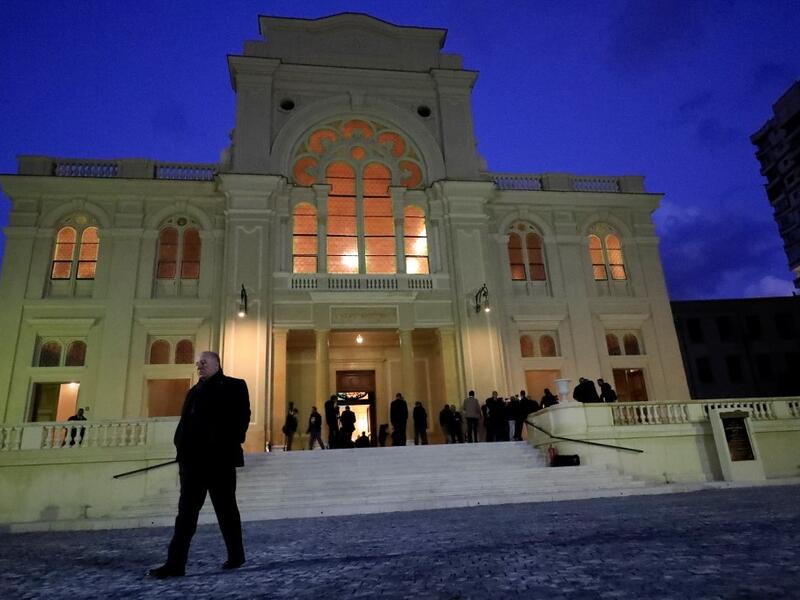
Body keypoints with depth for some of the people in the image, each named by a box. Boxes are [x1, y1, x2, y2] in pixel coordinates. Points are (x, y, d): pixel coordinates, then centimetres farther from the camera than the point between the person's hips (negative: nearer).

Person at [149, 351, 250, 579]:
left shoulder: (234, 387, 3)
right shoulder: (194, 392, 21)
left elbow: (242, 417, -6)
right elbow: (184, 423, 15)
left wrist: (231, 446, -16)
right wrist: (182, 448, 1)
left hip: (220, 458, -5)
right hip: (194, 459, 5)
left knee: (226, 509, 5)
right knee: (186, 510, 3)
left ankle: (235, 556, 18)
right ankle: (176, 563, 5)